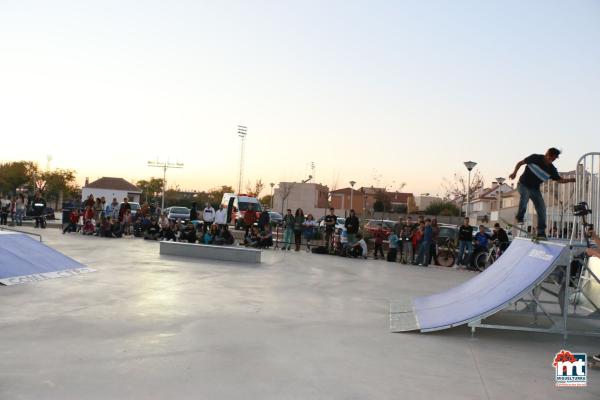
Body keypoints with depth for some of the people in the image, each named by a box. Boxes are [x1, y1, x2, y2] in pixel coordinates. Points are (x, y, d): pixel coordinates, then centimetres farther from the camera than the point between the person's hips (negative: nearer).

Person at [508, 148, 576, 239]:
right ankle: (520, 217, -18)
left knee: (542, 209, -6)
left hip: (535, 189, 4)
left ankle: (541, 232, 1)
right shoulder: (535, 158, -13)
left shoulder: (551, 169, -4)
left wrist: (570, 180, -13)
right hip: (523, 184, -4)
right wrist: (515, 172, -19)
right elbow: (520, 163, -5)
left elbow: (559, 179, 5)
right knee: (525, 195, -37)